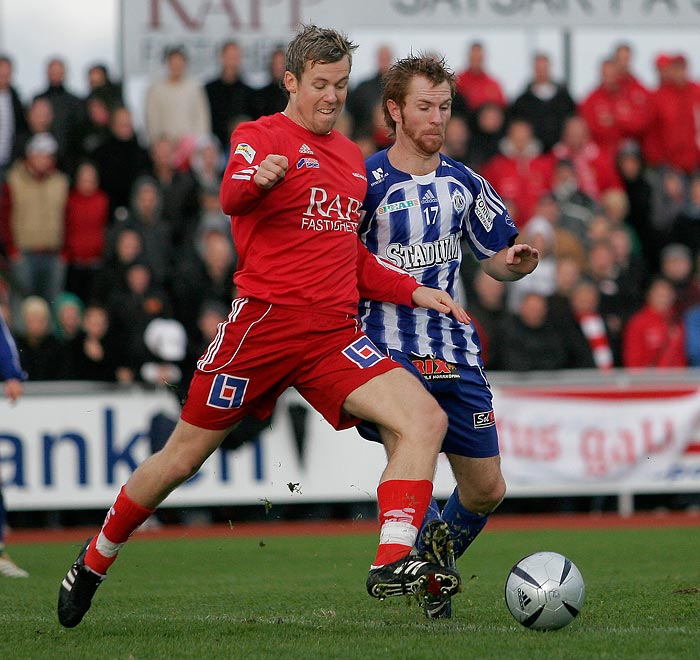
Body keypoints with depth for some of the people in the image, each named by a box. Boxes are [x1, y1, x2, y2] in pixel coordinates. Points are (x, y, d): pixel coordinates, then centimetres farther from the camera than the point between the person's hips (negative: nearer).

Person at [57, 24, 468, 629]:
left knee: (425, 420, -18)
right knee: (183, 458, 4)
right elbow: (232, 197, -25)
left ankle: (393, 563, -24)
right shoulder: (260, 136, -2)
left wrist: (414, 291, 15)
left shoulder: (351, 157, 19)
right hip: (264, 322, -5)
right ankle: (94, 562, 25)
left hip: (334, 332, 5)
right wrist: (258, 178, -48)